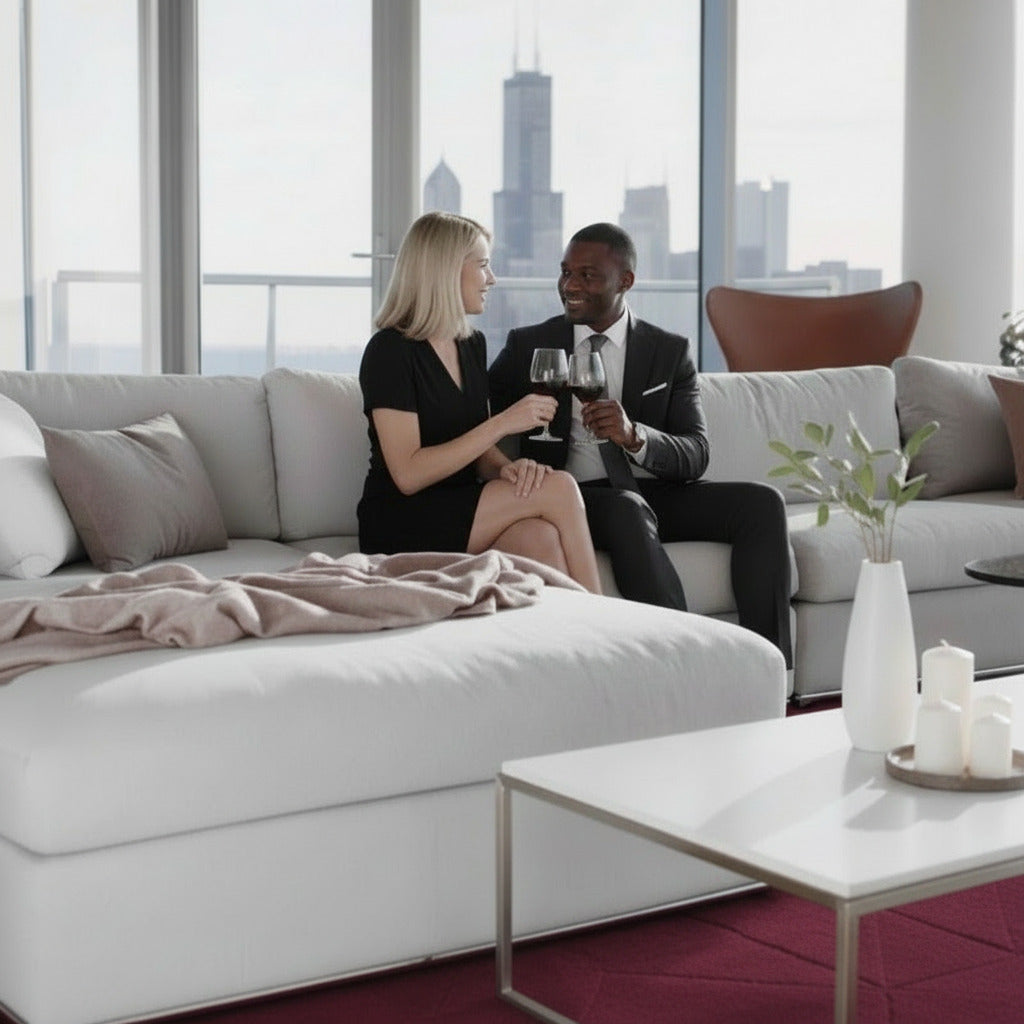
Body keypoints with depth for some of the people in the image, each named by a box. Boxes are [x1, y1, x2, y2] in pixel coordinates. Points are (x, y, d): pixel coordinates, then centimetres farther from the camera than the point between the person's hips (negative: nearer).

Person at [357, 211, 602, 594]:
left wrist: (508, 466, -9)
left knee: (541, 538, -29)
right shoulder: (390, 351, -10)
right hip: (400, 526, -6)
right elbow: (408, 475, -17)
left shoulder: (472, 344, 14)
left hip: (460, 512, 6)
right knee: (558, 488, -22)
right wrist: (502, 423, -18)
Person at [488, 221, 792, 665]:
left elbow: (695, 456, -2)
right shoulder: (528, 346, 8)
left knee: (762, 502, -21)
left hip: (656, 494, 3)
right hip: (576, 496, -2)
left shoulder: (670, 351, 9)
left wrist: (634, 436, -24)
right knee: (627, 509, -36)